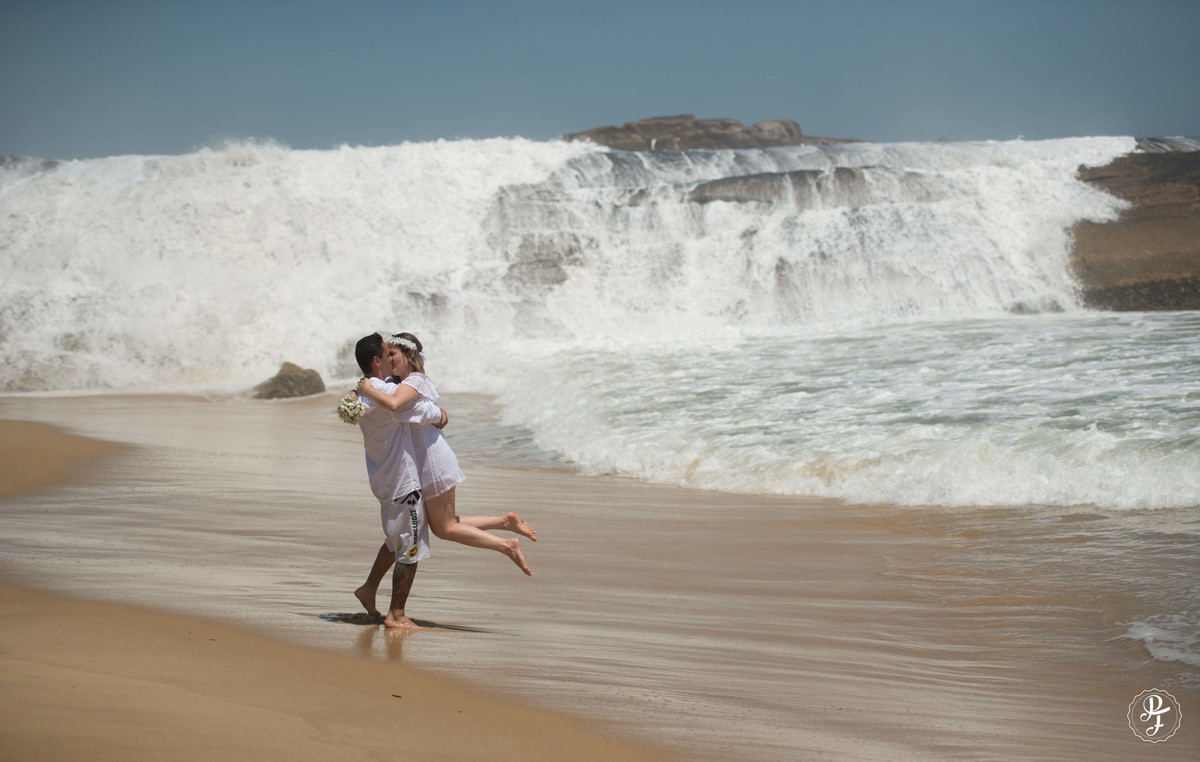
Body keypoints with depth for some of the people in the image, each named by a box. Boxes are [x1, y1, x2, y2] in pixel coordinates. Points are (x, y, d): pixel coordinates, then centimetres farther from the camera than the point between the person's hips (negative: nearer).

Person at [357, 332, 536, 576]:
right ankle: (505, 521, 15)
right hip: (426, 462, 10)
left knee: (444, 529, -2)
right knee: (441, 525, 14)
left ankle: (507, 546, 1)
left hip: (434, 461, -10)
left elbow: (393, 404, -35)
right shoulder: (403, 383, 16)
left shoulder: (415, 381, -16)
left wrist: (367, 388, -21)